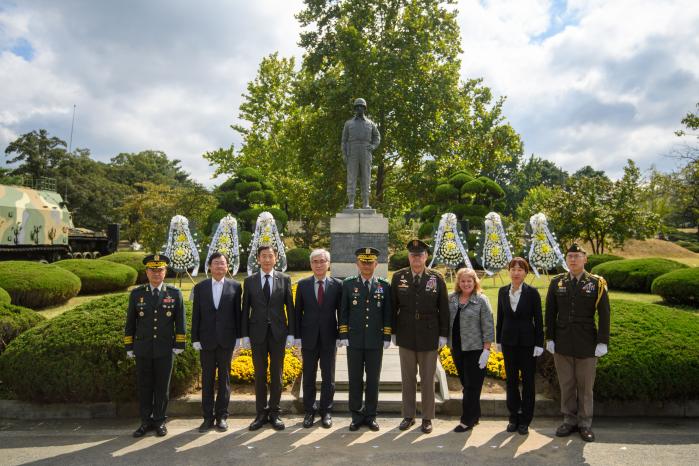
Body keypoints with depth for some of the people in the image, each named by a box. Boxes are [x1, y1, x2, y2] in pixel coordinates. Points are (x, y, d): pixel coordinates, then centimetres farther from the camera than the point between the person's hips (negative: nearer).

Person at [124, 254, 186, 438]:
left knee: (162, 387, 8)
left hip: (165, 350, -1)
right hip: (143, 350, 1)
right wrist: (129, 347, 5)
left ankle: (160, 421, 21)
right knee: (144, 387, 8)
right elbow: (130, 322, 7)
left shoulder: (175, 293, 0)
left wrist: (179, 345, -2)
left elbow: (180, 321, 2)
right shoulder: (136, 293, 3)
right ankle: (146, 421, 22)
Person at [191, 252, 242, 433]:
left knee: (224, 377, 8)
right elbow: (196, 315, 3)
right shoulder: (200, 287, 4)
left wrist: (238, 336, -2)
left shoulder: (235, 286, 1)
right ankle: (208, 417, 18)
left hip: (226, 340, -1)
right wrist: (195, 338, -1)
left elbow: (237, 313, 1)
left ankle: (222, 416, 18)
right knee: (207, 379, 8)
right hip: (206, 340, 1)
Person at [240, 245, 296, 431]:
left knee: (277, 374, 6)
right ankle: (261, 414, 19)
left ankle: (274, 413, 18)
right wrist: (244, 334, -1)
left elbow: (290, 307, 2)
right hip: (257, 334, 0)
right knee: (260, 374, 7)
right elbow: (245, 309, 4)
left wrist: (291, 333, -2)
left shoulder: (284, 279, 2)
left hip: (278, 333, 0)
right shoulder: (249, 281, 4)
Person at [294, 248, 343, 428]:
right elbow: (298, 312, 3)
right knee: (309, 377, 10)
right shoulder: (303, 285, 1)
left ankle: (326, 411, 23)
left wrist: (340, 336, -3)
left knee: (328, 377, 9)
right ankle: (309, 411, 23)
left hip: (329, 339, 0)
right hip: (309, 338, 1)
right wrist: (297, 336, -1)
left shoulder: (337, 285, -2)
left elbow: (341, 312, 1)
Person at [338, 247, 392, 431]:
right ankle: (356, 415, 19)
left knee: (373, 379, 8)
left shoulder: (384, 286, 3)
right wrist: (343, 336, -3)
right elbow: (343, 312, 2)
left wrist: (387, 338, 0)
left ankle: (370, 415, 21)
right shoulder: (348, 284, 1)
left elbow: (387, 314, 4)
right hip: (354, 341, 0)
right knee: (355, 379, 7)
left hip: (375, 342, 1)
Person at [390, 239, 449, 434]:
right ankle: (408, 416, 26)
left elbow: (444, 309, 0)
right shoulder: (398, 277, -1)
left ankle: (427, 418, 24)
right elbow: (393, 307, 4)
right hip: (406, 336, 1)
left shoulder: (437, 278, -4)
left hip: (429, 337, -1)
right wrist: (393, 331, 3)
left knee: (428, 379, 10)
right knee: (408, 379, 12)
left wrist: (443, 334, -2)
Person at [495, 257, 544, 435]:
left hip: (527, 342, -3)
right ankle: (513, 417, 24)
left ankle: (525, 420, 19)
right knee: (511, 380, 11)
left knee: (528, 381, 7)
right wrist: (498, 340, 9)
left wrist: (539, 344, -9)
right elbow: (500, 317, 8)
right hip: (509, 341, 3)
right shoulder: (503, 292, 2)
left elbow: (538, 319, -6)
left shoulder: (532, 292, -7)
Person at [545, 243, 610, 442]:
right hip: (562, 343, 2)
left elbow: (604, 315, -4)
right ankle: (569, 420, 24)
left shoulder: (597, 283, -3)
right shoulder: (556, 282, 2)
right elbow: (550, 313, 5)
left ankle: (585, 423, 22)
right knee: (566, 384, 11)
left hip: (587, 344, -2)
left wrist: (602, 342, -8)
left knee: (586, 385, 9)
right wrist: (549, 338, 1)